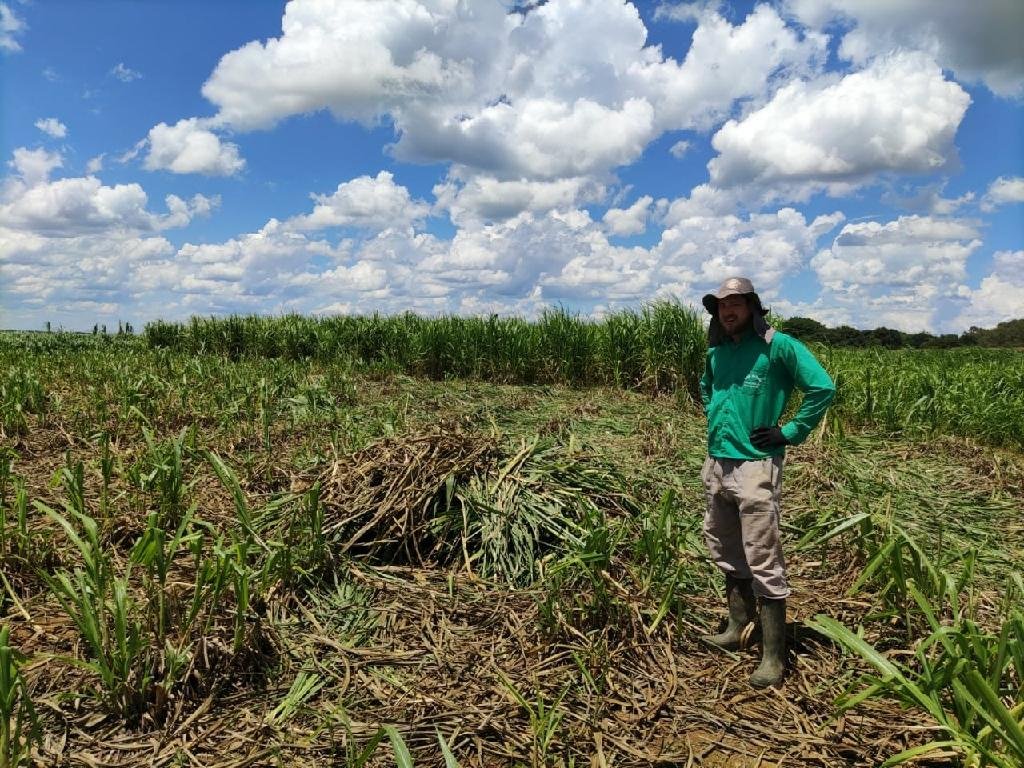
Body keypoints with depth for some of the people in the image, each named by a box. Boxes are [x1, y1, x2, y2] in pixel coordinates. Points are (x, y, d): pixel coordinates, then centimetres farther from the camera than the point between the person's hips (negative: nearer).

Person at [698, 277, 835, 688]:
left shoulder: (778, 346, -9)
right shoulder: (717, 351, 11)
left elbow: (823, 388, -12)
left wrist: (791, 432, -11)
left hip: (754, 465, -7)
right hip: (716, 464, 8)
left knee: (763, 563, -4)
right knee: (726, 551, 18)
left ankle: (773, 657, 6)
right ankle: (737, 629, 35)